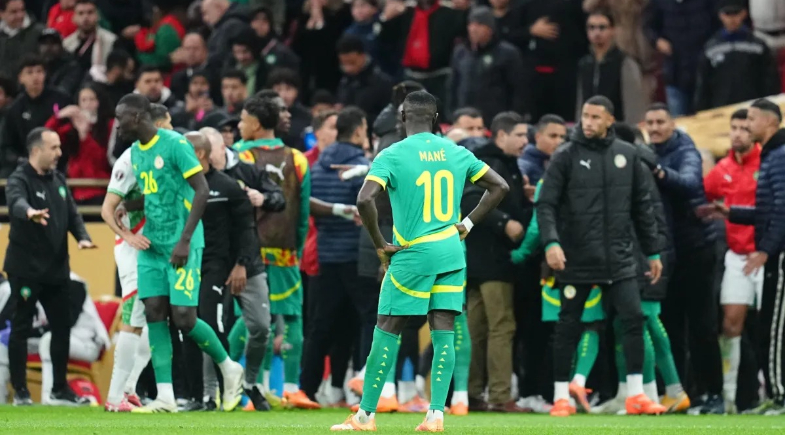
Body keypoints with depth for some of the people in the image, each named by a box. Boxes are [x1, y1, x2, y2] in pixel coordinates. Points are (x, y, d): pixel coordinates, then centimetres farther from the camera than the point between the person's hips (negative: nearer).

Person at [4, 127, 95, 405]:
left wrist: (82, 237, -9)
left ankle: (59, 390, 17)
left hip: (56, 268, 7)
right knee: (21, 328, -1)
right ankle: (20, 392, 4)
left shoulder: (58, 180, 12)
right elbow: (16, 202, -33)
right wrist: (29, 213, -57)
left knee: (62, 327, 8)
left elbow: (72, 214, 12)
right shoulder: (20, 180, -11)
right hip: (25, 270, -7)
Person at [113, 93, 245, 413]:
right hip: (152, 245, 8)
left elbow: (202, 190, -16)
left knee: (183, 317, -10)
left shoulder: (175, 144, -13)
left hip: (182, 246, -8)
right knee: (154, 315, -1)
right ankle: (165, 397, 0)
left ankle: (229, 368, 14)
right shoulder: (136, 151, 12)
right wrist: (128, 206, 3)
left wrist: (185, 240, -20)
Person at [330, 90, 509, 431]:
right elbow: (499, 187, 12)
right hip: (451, 253, 4)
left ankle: (365, 415, 6)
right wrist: (467, 224, 12)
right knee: (444, 333, 4)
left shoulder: (392, 156, -7)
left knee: (386, 332, 3)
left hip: (412, 255, -4)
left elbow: (365, 200, -20)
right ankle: (436, 414, -4)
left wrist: (380, 245, -8)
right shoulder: (456, 153, 7)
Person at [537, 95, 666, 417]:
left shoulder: (627, 155, 8)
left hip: (618, 258, 2)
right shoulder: (566, 157, -2)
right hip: (576, 258, -2)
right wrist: (551, 242, -21)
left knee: (633, 318, -7)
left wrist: (653, 251, 12)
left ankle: (636, 394, -2)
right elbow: (546, 204, -7)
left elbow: (642, 206, 13)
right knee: (568, 326, 4)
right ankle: (562, 397, 12)